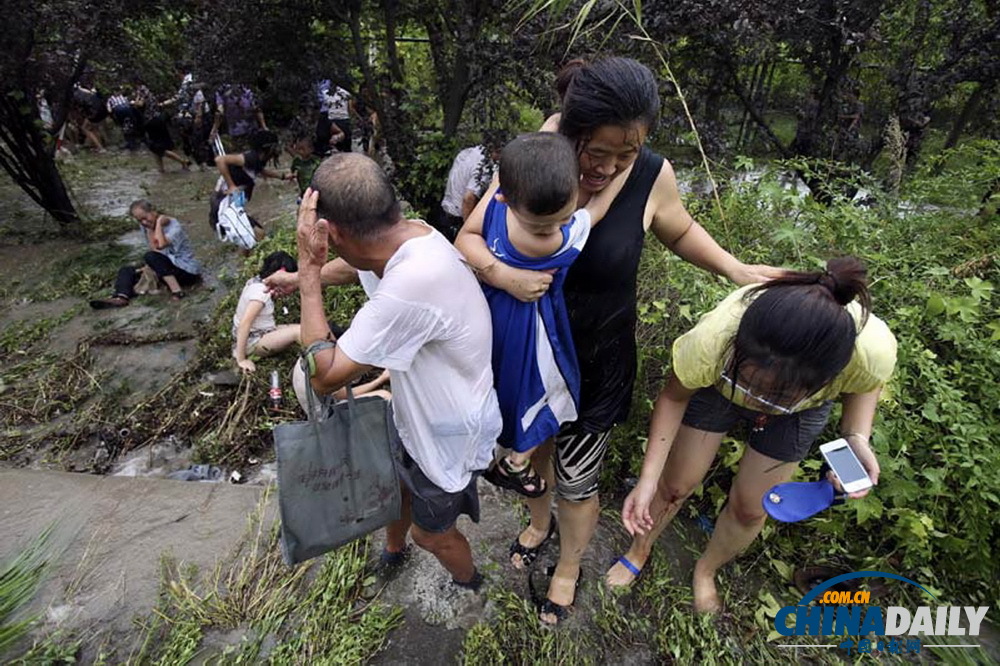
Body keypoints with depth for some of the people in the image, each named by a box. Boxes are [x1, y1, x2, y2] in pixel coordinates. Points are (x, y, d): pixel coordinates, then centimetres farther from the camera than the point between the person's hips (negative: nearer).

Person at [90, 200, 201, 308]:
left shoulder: (173, 226, -11)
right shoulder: (147, 227, 8)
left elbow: (161, 245, -30)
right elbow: (154, 249, -3)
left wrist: (158, 222, -19)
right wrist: (150, 230, -8)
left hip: (187, 271, -8)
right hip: (169, 268, 8)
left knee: (151, 257, -28)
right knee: (126, 271, 1)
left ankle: (177, 290, -34)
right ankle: (121, 298, -29)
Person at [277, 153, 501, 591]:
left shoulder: (411, 285, -42)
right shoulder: (410, 235, -13)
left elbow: (325, 376, -30)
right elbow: (356, 265, 13)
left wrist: (309, 271, -27)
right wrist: (301, 277, 28)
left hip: (448, 437, -8)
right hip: (416, 415, 8)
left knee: (431, 534, 20)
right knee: (396, 485, 32)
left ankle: (469, 584, 54)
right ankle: (393, 549, 65)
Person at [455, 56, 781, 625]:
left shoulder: (651, 177, -16)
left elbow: (679, 232, 5)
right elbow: (469, 239, -13)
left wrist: (737, 270, -9)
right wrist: (502, 274, -33)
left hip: (596, 363, -1)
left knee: (576, 483, 14)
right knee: (531, 447, 26)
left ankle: (569, 567, 49)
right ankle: (539, 523, 62)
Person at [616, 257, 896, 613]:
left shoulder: (873, 350, -39)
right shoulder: (713, 339, -45)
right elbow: (674, 396, -22)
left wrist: (857, 437, -27)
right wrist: (648, 479, -26)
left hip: (799, 411, 2)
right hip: (717, 386, -1)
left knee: (749, 508, 11)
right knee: (676, 484, 10)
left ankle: (706, 571, 45)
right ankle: (640, 550, 43)